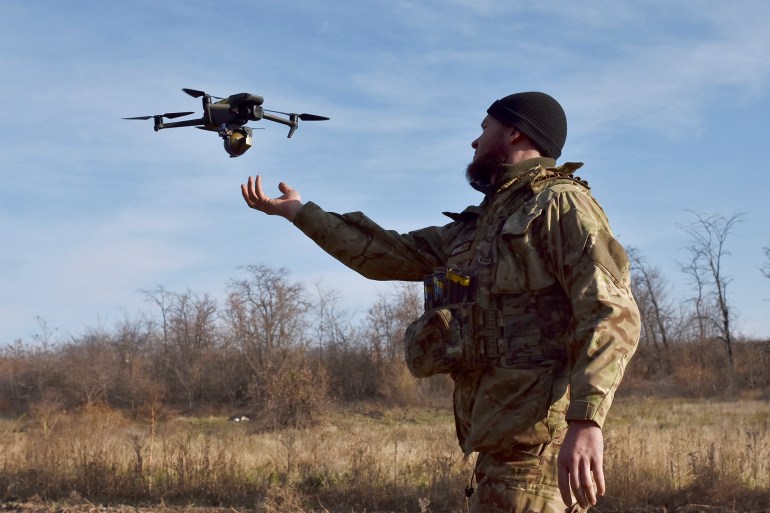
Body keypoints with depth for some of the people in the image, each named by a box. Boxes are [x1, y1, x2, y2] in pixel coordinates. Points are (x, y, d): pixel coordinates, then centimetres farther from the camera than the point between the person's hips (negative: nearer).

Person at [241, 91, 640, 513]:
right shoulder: (477, 226, 22)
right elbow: (385, 254, 27)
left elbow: (612, 312, -17)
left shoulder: (560, 203, -4)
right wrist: (297, 210, 30)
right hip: (503, 440, 9)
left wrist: (586, 420, -30)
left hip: (537, 441, -8)